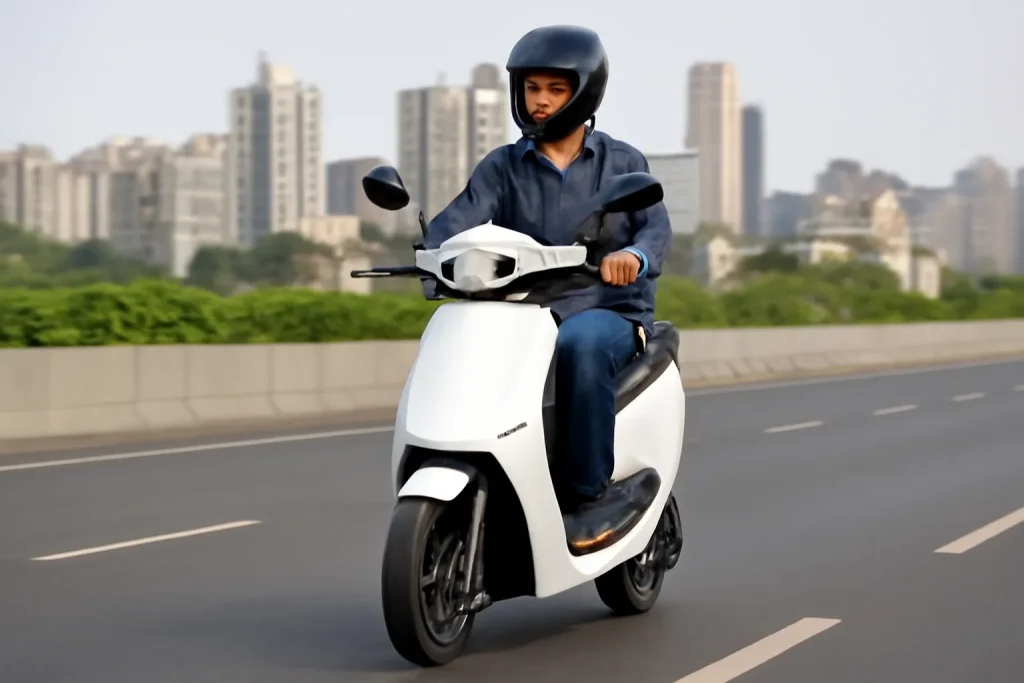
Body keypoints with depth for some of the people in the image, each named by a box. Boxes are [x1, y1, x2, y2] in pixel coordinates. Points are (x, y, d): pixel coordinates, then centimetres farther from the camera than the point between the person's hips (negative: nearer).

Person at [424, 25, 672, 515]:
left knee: (580, 345, -37)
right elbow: (459, 218, -7)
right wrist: (435, 253, -31)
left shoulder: (623, 163, 9)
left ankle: (586, 494, -28)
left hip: (610, 313, -2)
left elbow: (656, 226, -7)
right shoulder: (502, 166, 10)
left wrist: (634, 255, -33)